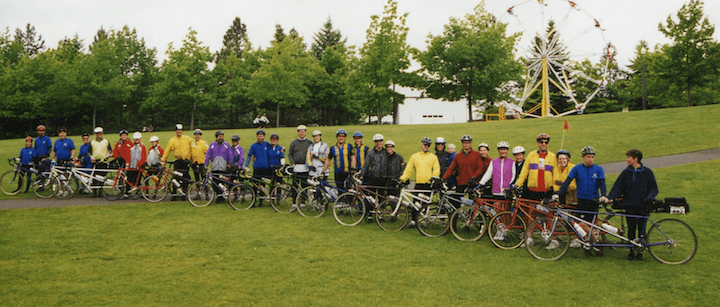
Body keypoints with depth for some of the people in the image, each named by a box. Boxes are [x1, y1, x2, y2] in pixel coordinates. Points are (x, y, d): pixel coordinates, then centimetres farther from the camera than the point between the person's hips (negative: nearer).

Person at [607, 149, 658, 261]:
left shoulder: (647, 172, 1)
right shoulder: (626, 172, 4)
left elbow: (653, 187, 5)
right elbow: (617, 187, 3)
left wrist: (649, 197, -13)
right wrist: (610, 197, -10)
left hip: (643, 206, -1)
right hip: (630, 205, 1)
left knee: (641, 230, 3)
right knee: (631, 229, 3)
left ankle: (640, 251, 14)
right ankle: (632, 251, 12)